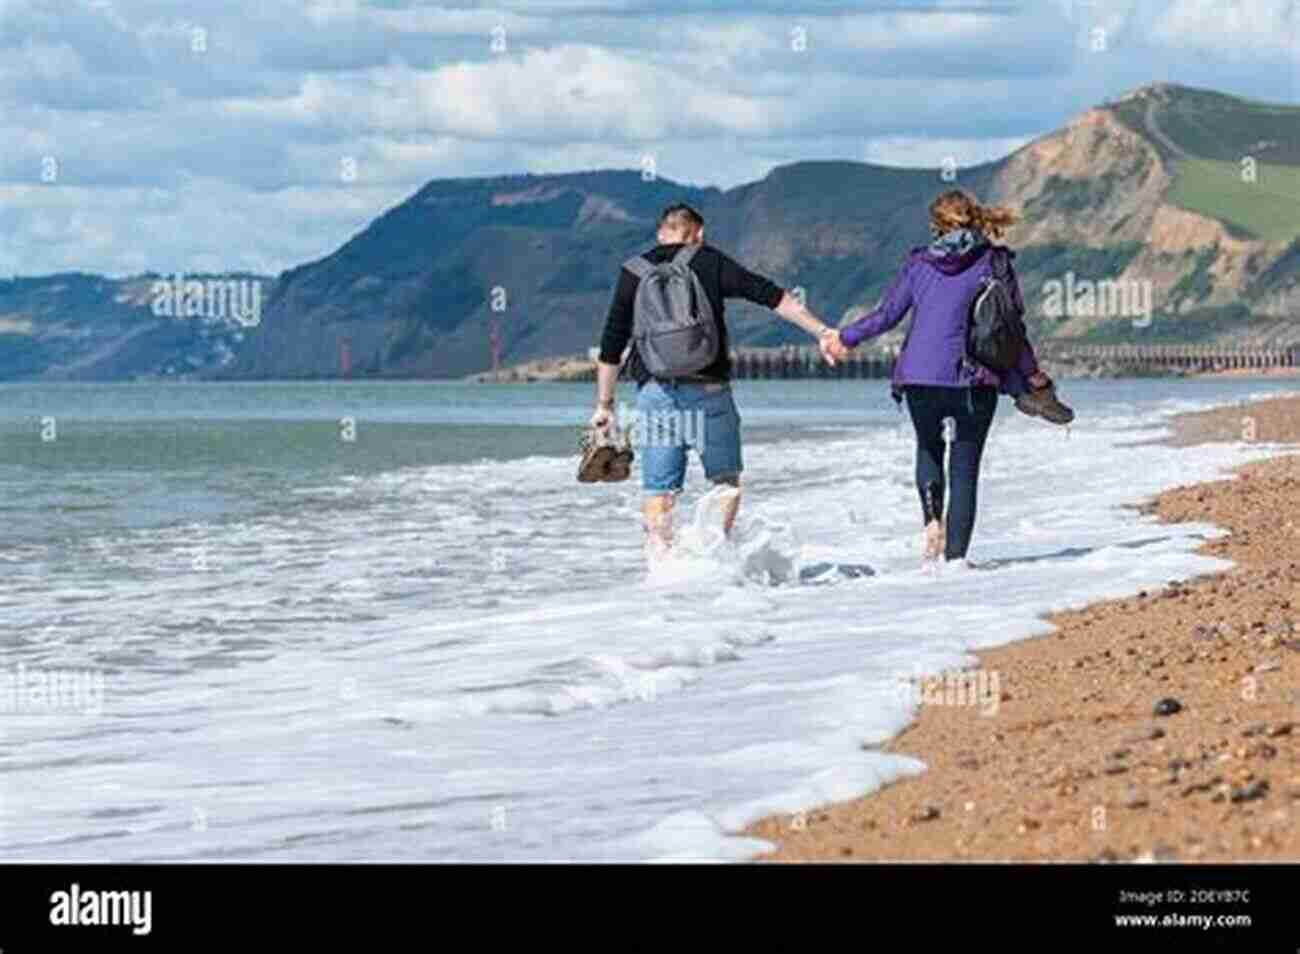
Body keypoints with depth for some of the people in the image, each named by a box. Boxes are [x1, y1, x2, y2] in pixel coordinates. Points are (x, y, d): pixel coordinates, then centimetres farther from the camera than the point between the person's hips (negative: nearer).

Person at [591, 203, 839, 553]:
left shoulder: (634, 272, 9)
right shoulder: (710, 262, 4)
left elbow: (612, 345, 8)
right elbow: (771, 295, 0)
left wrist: (605, 403, 13)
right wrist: (822, 332, 2)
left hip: (655, 391, 1)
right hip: (707, 390, -1)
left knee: (658, 490, 7)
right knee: (726, 480, 16)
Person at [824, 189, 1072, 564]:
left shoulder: (918, 263, 5)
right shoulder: (995, 263, 1)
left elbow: (887, 315, 7)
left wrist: (846, 337, 23)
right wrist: (1031, 379, 9)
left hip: (918, 378, 2)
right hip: (973, 381, -2)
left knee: (929, 448, 27)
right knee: (965, 468, 6)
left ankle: (932, 519, 4)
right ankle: (955, 555, -1)